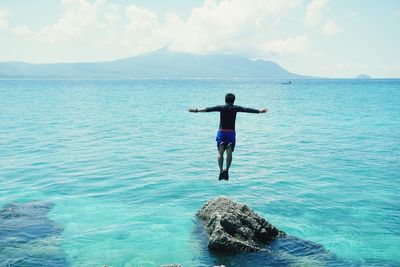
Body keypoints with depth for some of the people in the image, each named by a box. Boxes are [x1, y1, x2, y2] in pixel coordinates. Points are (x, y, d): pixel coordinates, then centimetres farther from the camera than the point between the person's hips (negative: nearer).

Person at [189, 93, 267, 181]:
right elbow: (247, 110, 0)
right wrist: (259, 111, 4)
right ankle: (226, 170, -12)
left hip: (221, 132, 0)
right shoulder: (235, 108, 2)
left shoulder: (221, 107, 3)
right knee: (229, 153, 1)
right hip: (231, 132, 0)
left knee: (220, 152, -2)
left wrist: (197, 110, 2)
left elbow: (209, 109, -1)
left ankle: (221, 170, -16)